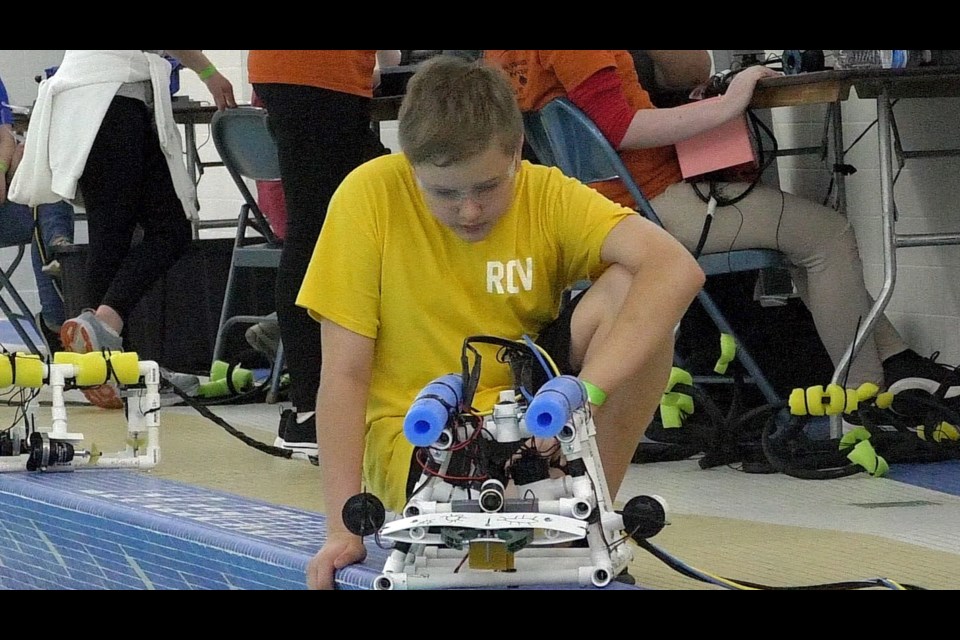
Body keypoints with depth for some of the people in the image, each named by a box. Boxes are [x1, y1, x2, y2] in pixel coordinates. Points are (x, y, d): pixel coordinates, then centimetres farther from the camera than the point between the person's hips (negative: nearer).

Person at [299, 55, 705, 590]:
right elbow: (345, 372, -14)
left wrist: (582, 397, -39)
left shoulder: (549, 197, -11)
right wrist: (344, 529, -19)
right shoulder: (372, 196, -16)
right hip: (416, 437, -4)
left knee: (626, 290, -21)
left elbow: (677, 270, -27)